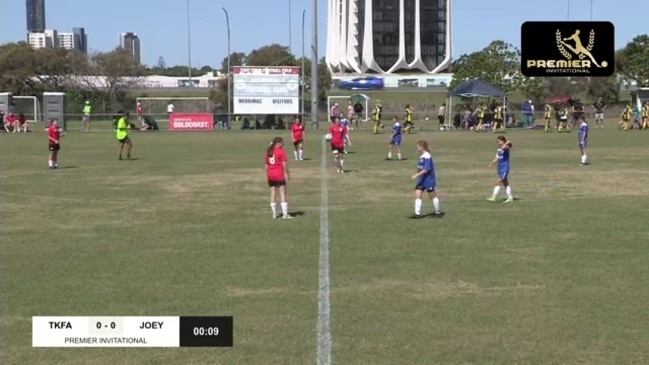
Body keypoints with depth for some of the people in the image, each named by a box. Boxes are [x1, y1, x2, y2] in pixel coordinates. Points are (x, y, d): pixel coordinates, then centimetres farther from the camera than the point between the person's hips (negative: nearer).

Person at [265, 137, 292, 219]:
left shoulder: (269, 151, 11)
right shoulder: (281, 151, -7)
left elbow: (266, 165, 13)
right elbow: (284, 164, -11)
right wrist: (287, 174, -2)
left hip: (270, 175, 6)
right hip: (279, 175, -6)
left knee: (273, 195, 9)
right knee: (282, 194, -3)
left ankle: (274, 214, 12)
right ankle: (285, 214, -5)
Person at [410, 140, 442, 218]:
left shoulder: (427, 156, -19)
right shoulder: (421, 156, 8)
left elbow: (426, 169, -25)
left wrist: (417, 175, -27)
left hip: (428, 179, -9)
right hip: (421, 180, 9)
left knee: (432, 196, 5)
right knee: (417, 195, -2)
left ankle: (438, 212, 20)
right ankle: (417, 213, -4)